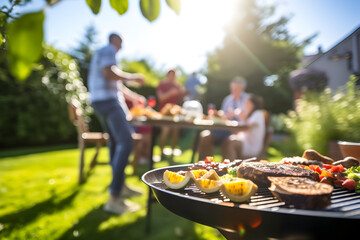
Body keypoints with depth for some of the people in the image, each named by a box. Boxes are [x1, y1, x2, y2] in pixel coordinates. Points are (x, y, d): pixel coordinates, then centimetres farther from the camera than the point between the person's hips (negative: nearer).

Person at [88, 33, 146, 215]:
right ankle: (114, 199, -20)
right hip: (108, 101, -11)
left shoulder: (102, 53, 27)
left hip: (101, 102, 11)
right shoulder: (108, 50, -5)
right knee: (126, 143, -18)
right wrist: (133, 77, -11)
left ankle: (120, 187, 23)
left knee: (115, 142, 14)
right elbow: (109, 73, -24)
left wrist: (135, 97, 33)